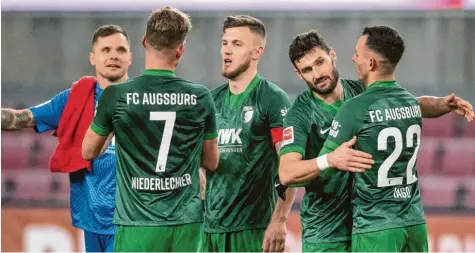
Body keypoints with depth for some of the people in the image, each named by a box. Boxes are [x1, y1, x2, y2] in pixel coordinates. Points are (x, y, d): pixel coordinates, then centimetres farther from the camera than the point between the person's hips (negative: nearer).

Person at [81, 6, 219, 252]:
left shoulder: (116, 96, -6)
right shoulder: (200, 97, 0)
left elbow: (89, 151, 9)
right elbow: (211, 162, 12)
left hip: (138, 225, -2)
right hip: (186, 222, 2)